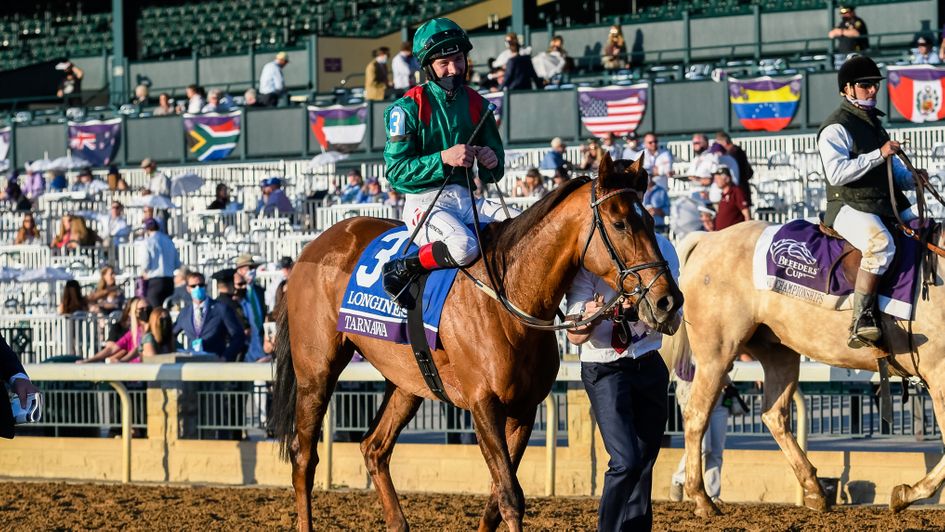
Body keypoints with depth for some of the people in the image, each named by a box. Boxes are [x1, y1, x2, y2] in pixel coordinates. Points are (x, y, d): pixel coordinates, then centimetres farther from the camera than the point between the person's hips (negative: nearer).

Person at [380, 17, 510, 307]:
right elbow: (396, 171, -11)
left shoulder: (476, 105, 11)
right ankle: (402, 269, -14)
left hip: (466, 198, 6)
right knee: (463, 247, -36)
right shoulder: (408, 108, -6)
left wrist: (492, 162, -9)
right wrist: (443, 159, -23)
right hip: (425, 202, -6)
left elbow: (494, 174, 16)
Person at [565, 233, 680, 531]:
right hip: (604, 369, -4)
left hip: (649, 365, 4)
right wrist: (589, 320, -37)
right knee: (626, 462, -17)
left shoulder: (661, 248, -6)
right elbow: (575, 337, -14)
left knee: (644, 464, 8)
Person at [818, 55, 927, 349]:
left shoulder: (874, 126, 24)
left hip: (887, 206, 9)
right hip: (849, 207, -9)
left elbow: (894, 171, 30)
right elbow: (836, 173, -20)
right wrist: (878, 156, -22)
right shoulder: (836, 128, -5)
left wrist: (913, 179, 8)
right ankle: (862, 318, -38)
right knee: (881, 243, -36)